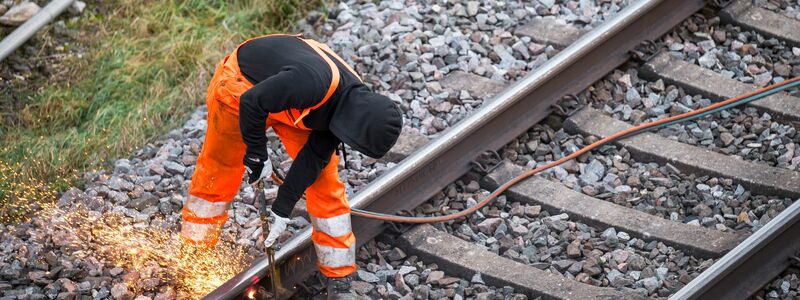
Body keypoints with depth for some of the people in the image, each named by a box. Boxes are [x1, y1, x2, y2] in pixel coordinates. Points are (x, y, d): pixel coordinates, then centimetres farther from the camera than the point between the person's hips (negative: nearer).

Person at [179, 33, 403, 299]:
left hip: (289, 102, 5)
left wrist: (283, 207, -11)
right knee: (216, 176, 5)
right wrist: (257, 155, -21)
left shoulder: (354, 101, -18)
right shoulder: (313, 81, -43)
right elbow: (251, 103, -32)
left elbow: (315, 156, -10)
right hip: (242, 85, -5)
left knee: (325, 181, -3)